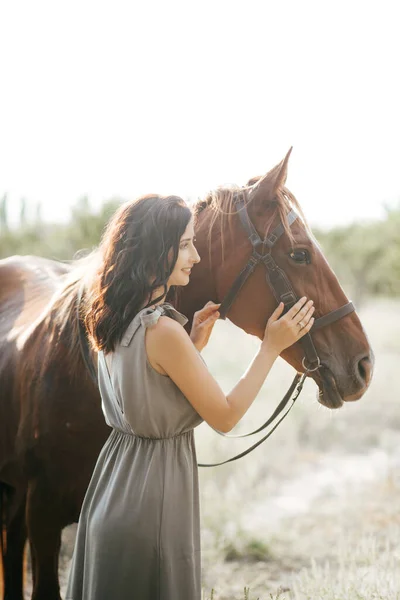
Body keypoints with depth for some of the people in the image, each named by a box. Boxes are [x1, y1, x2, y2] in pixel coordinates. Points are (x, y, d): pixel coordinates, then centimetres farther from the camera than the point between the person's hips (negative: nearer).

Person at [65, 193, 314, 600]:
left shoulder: (112, 323, 3)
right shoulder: (164, 332, -24)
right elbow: (225, 417, -15)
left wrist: (195, 342, 5)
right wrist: (271, 346, -10)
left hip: (111, 486, 9)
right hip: (154, 490, -9)